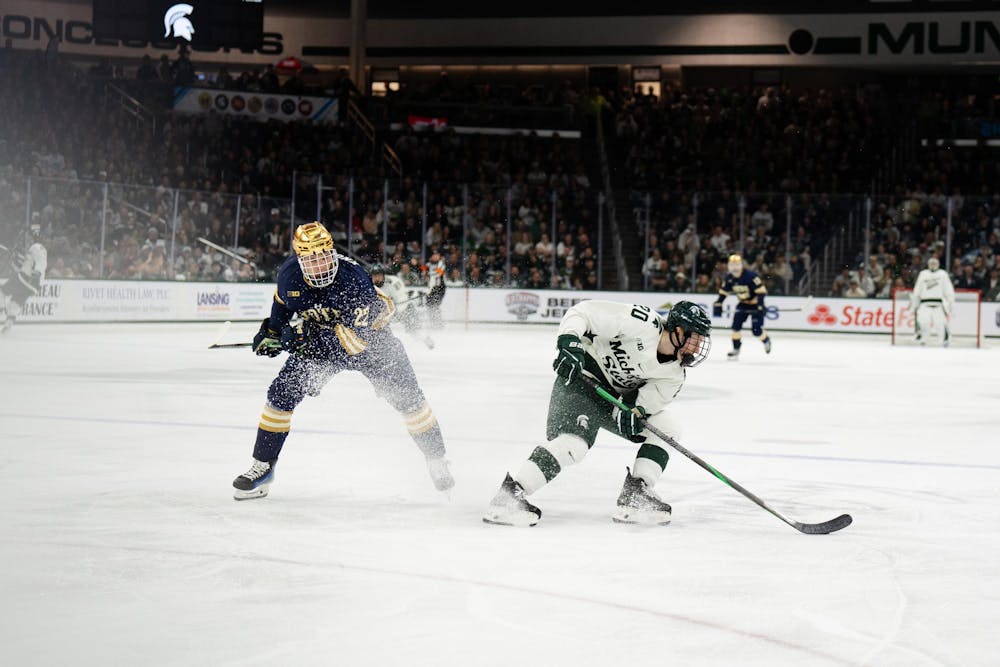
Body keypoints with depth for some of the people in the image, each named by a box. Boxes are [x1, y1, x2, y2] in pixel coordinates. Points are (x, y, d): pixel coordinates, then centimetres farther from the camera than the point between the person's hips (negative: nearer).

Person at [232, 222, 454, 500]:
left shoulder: (353, 278, -35)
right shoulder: (289, 273, -20)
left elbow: (358, 338, -38)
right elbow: (283, 300, 8)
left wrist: (312, 336, -43)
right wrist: (272, 333, 8)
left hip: (368, 337, -3)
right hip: (316, 344, 3)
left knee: (406, 396, -10)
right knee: (281, 394, -10)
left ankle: (436, 459, 11)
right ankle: (262, 466, 4)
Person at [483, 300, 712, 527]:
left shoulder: (675, 373, 0)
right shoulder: (643, 323, -22)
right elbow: (583, 312, -20)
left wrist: (637, 412, -30)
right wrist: (570, 342, -36)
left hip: (614, 396, 9)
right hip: (579, 377, -9)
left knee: (665, 428, -1)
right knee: (575, 441, -29)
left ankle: (635, 498, -5)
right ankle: (508, 496, -30)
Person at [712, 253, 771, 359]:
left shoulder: (751, 275, -27)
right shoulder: (729, 278, -6)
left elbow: (761, 290, -26)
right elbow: (723, 292, 7)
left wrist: (760, 306, -34)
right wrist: (718, 303, -2)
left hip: (755, 303, -6)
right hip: (743, 304, 6)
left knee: (756, 330, -10)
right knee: (736, 325, -9)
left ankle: (766, 340, 23)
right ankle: (736, 349, 4)